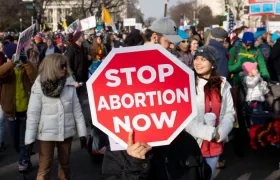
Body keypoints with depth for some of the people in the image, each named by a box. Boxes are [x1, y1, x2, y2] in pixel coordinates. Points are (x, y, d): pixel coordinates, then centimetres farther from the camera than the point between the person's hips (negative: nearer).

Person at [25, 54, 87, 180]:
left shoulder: (69, 83, -2)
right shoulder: (40, 86, -11)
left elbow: (76, 109, 2)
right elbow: (33, 113, -10)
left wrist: (82, 132, 1)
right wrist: (29, 139, -10)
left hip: (66, 132, 3)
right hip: (47, 133, -3)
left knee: (65, 164, 17)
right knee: (45, 167, 5)